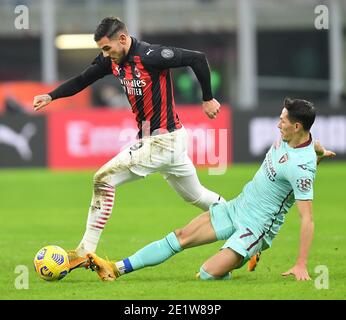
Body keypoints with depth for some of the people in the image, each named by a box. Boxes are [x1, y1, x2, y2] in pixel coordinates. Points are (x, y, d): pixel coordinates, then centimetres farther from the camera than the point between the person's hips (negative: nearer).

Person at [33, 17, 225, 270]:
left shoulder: (150, 56, -21)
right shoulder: (113, 60, 3)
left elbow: (198, 58, -18)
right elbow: (82, 80, 10)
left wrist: (208, 99, -8)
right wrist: (51, 96, -5)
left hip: (162, 141, -9)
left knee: (104, 179, -11)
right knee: (197, 197, 20)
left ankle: (85, 252, -8)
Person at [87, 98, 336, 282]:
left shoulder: (301, 168, -29)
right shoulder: (290, 136, -5)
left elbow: (307, 219, -29)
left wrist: (301, 266, -30)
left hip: (258, 226, -8)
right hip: (238, 206, 8)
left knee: (209, 274, -20)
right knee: (182, 236, 2)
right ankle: (117, 269, 6)